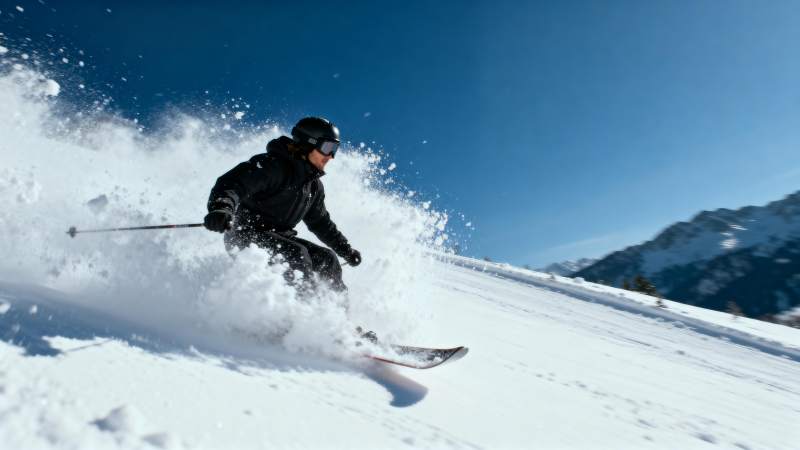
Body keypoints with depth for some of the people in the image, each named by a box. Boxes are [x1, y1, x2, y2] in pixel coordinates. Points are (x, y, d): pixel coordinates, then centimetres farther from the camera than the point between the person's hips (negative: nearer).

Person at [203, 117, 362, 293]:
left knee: (327, 259, -4)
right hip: (245, 235, -8)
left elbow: (321, 222, 22)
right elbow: (231, 184, -27)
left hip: (279, 238, 8)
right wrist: (221, 209, -49)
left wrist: (346, 249, 21)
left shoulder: (314, 185, 10)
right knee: (296, 253, -30)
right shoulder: (272, 165, -15)